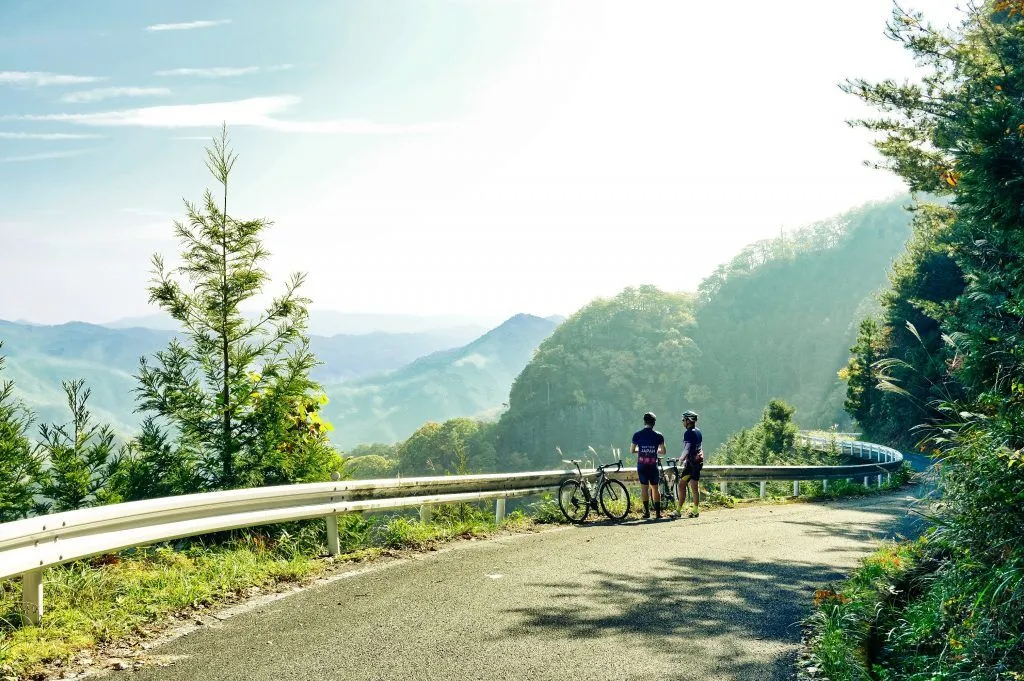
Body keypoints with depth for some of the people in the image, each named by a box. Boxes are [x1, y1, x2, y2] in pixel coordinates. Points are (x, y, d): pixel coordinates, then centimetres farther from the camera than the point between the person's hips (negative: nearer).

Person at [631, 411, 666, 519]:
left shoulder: (637, 435, -1)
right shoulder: (658, 436, -2)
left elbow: (632, 450, 5)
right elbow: (663, 452, 1)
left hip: (641, 465, 0)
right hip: (653, 465, 0)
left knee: (644, 488, 2)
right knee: (655, 488, 9)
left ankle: (647, 511, -2)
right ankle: (658, 512, 8)